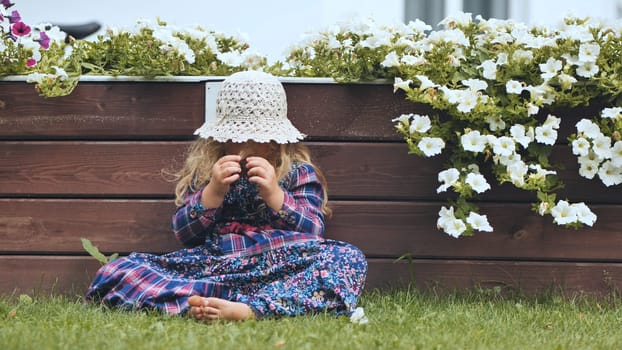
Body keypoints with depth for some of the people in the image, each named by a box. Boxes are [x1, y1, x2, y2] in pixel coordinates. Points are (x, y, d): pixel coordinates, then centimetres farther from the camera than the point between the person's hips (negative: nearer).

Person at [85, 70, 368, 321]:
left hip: (279, 268, -1)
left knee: (349, 259, -31)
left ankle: (249, 309, -49)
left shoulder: (299, 173, 14)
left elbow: (312, 233, 3)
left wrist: (274, 193, -11)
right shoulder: (202, 171, 18)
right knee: (114, 272, -19)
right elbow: (183, 233, 10)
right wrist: (213, 191, -6)